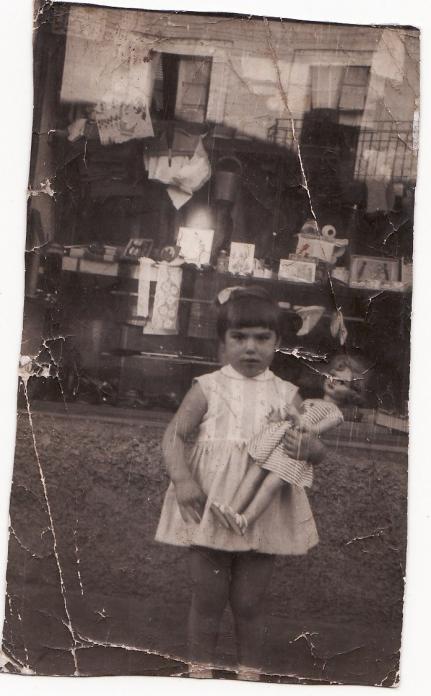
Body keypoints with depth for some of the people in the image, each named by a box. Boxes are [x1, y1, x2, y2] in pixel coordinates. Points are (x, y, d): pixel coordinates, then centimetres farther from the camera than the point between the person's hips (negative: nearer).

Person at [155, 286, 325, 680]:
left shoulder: (286, 395, 1)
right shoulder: (208, 388, -3)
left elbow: (316, 449, 5)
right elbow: (174, 436, -3)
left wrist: (307, 448, -20)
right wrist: (182, 479, -19)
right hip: (210, 510, -1)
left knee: (249, 604, 13)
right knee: (207, 599, 12)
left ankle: (249, 673, 34)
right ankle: (200, 669, 32)